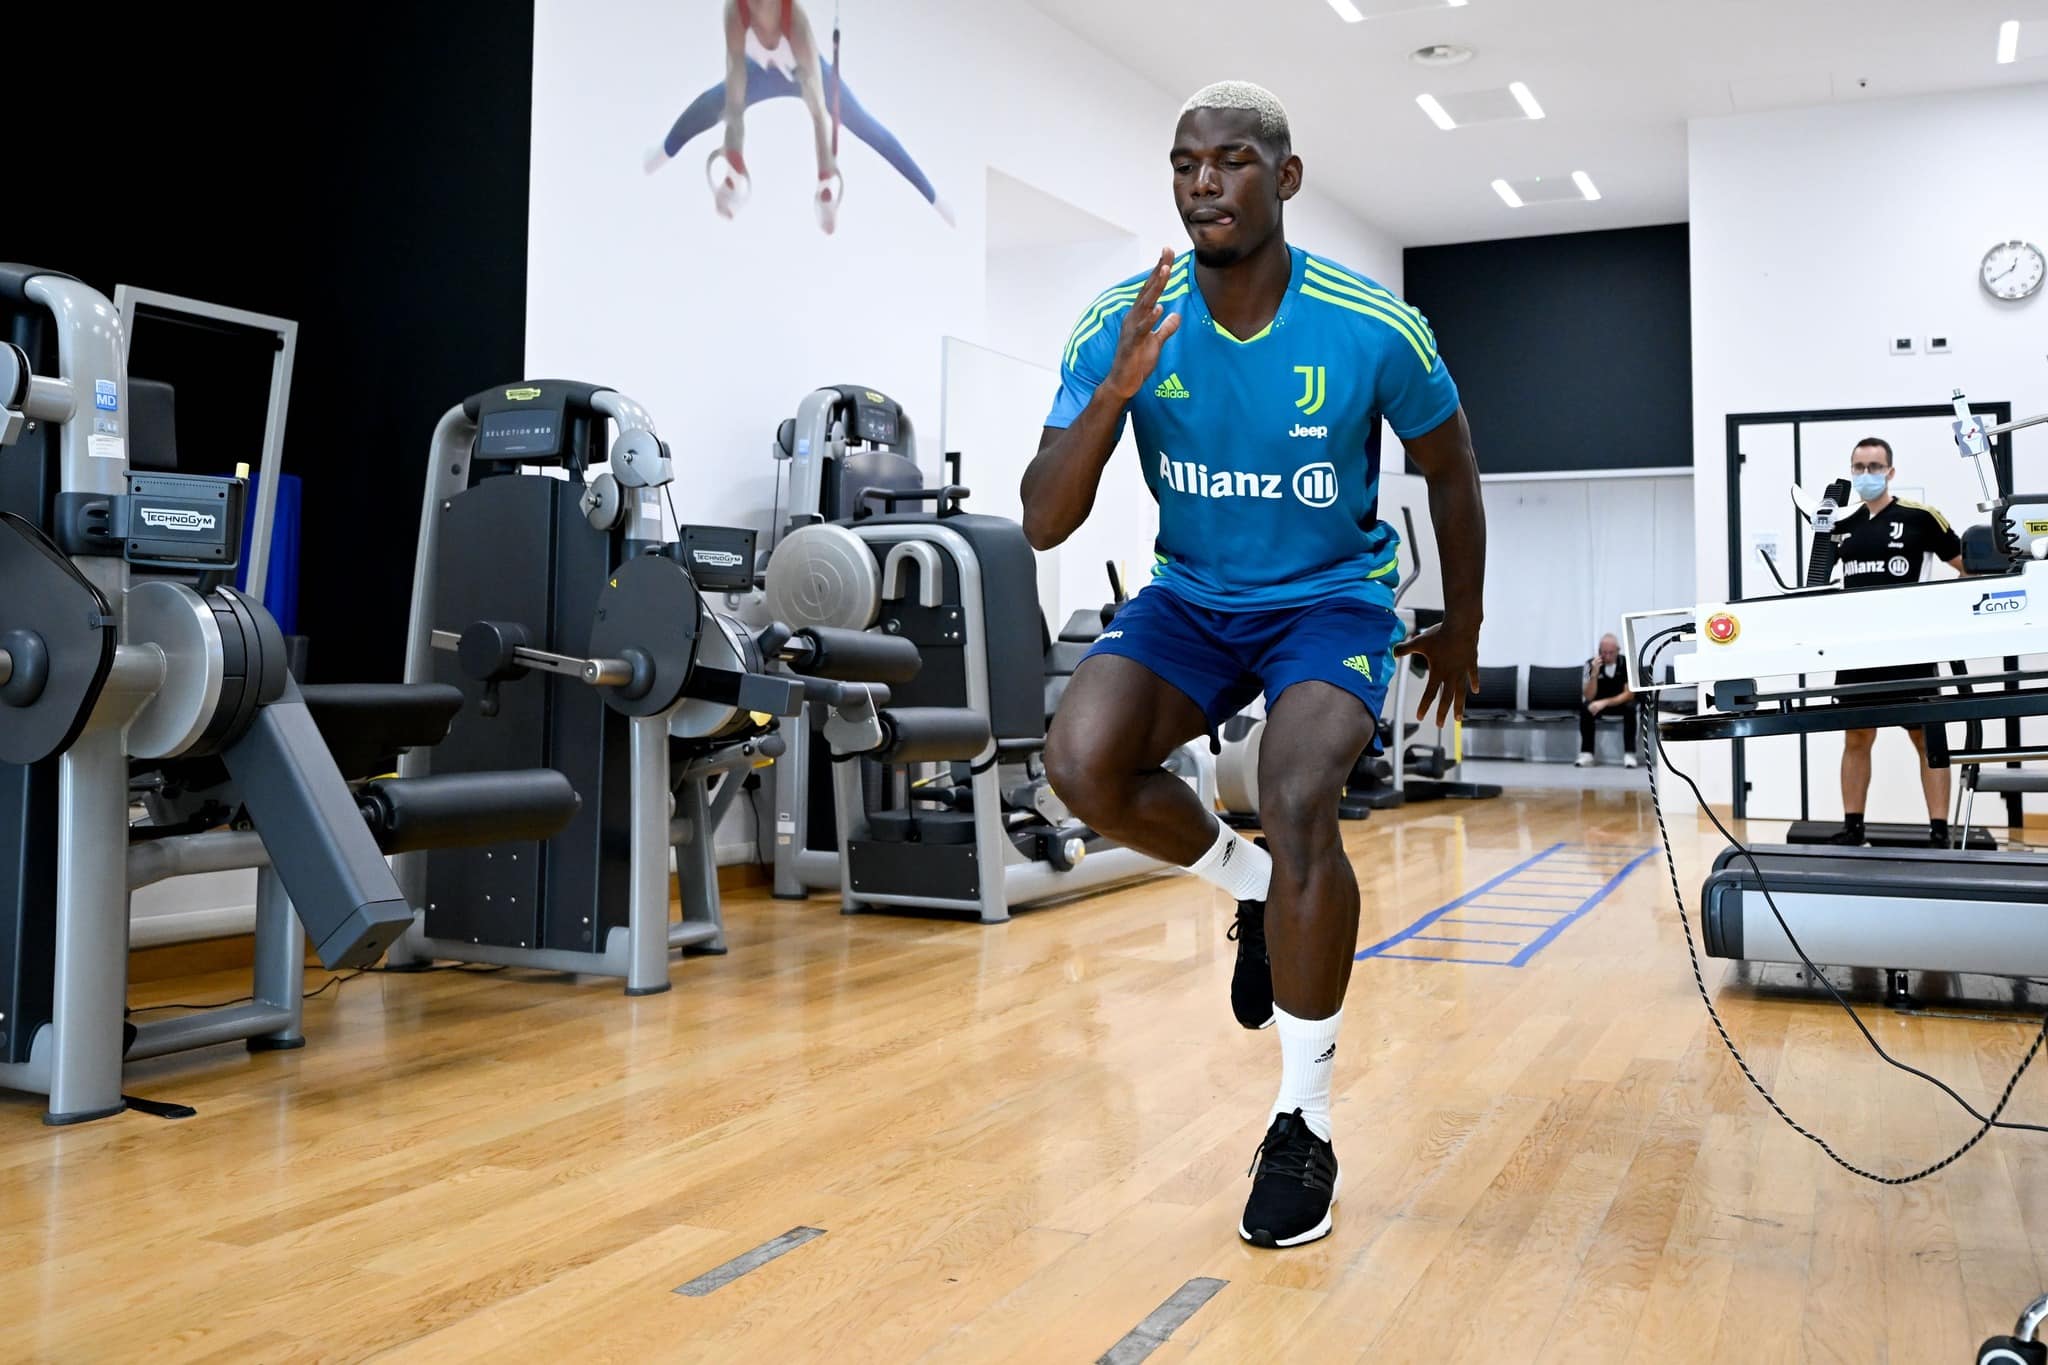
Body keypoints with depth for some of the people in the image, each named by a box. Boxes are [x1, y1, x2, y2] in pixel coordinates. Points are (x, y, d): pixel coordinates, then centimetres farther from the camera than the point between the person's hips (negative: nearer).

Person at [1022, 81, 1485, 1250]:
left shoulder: (1375, 330, -16)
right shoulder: (1124, 325, -13)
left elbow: (1450, 467, 4)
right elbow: (1044, 525, -16)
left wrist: (1463, 624, 12)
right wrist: (1114, 391, -31)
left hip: (1334, 596, -2)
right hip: (1192, 596, 3)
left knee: (1298, 801, -29)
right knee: (1082, 762, -26)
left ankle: (1306, 1126, -9)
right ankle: (1256, 887, 8)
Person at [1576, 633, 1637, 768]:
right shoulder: (1591, 664, -16)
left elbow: (1629, 694, -22)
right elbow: (1589, 697, -21)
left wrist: (1605, 702, -34)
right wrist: (1595, 673, -35)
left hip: (1621, 701, -1)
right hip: (1599, 702, 1)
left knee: (1630, 707, -34)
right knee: (1585, 708, -31)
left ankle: (1629, 754, -27)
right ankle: (1586, 754, -25)